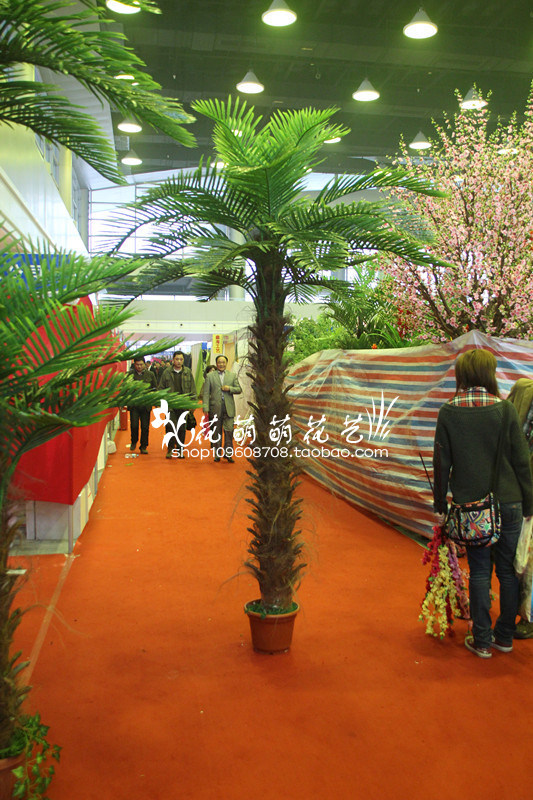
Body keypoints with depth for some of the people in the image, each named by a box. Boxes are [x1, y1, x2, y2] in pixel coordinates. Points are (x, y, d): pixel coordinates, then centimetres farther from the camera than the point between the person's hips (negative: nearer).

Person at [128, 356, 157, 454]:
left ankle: (143, 447, 15)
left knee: (145, 427, 3)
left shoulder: (150, 374, 6)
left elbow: (155, 389, 11)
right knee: (134, 425, -5)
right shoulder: (130, 374, 3)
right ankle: (134, 442, 22)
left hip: (146, 405, 1)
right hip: (133, 405, -1)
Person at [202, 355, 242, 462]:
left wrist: (230, 388, -10)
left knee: (229, 431, -6)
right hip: (215, 408, 0)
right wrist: (206, 408, -7)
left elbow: (239, 389, 10)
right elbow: (206, 393, 1)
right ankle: (217, 454, 16)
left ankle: (228, 453, 3)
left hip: (229, 408, 1)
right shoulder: (210, 376, 6)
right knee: (217, 432, 7)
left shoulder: (232, 375, 12)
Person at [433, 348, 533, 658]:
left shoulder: (448, 412, -5)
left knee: (479, 571, 11)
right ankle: (505, 636, 25)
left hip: (470, 504, 1)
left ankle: (482, 640, 17)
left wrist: (441, 505, 9)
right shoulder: (505, 408, -7)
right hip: (508, 502, 0)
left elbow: (442, 462, -1)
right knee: (508, 569, 13)